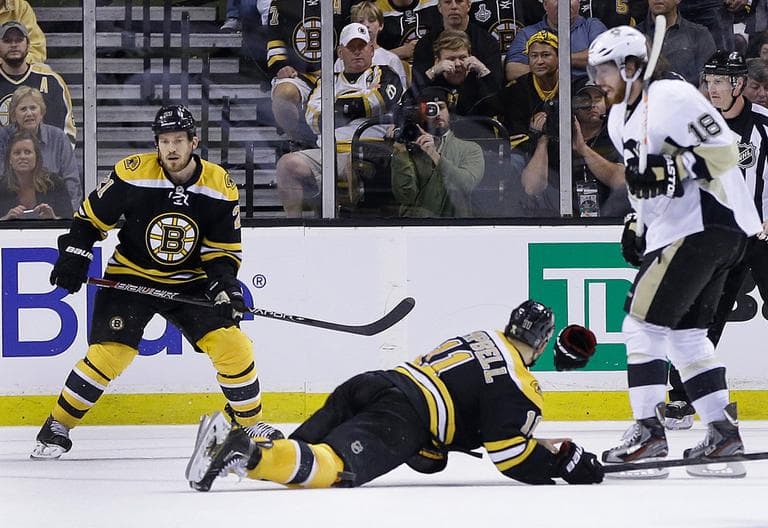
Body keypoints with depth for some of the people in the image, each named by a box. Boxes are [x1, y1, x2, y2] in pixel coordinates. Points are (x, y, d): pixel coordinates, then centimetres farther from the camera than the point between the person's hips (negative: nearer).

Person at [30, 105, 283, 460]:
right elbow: (91, 217, -4)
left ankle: (250, 423, 10)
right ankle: (57, 428, 0)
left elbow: (224, 248, -1)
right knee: (108, 353, -16)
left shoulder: (220, 187, -9)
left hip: (190, 283, 2)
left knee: (231, 343, -11)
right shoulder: (132, 174, -16)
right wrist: (74, 257, -13)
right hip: (130, 278, -2)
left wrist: (223, 281, -18)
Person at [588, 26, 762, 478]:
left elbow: (724, 150, -17)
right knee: (686, 331, 12)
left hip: (708, 220, -10)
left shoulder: (672, 97, -13)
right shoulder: (620, 121, 17)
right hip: (675, 229, 10)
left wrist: (669, 172, -24)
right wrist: (638, 221, 15)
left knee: (645, 319, -11)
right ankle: (724, 432, 13)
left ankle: (649, 431, -13)